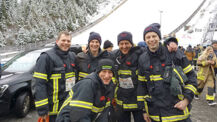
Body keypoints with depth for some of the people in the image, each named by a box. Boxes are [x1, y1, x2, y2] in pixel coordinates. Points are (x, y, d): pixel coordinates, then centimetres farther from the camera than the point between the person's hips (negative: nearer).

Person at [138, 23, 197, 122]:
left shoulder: (175, 53, -6)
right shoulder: (143, 59, 1)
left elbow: (191, 76, 1)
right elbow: (142, 85, 7)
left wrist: (187, 99, -10)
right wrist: (144, 109, 8)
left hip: (178, 109, -2)